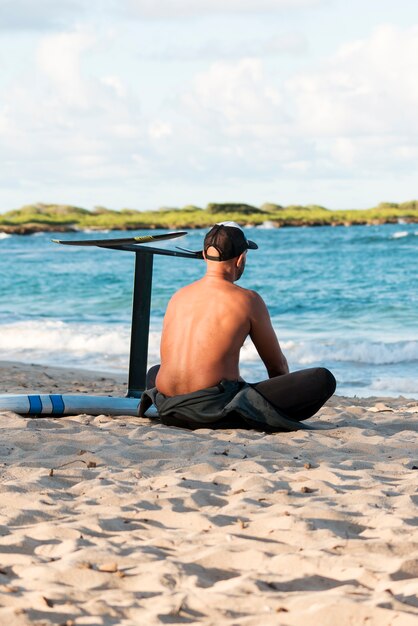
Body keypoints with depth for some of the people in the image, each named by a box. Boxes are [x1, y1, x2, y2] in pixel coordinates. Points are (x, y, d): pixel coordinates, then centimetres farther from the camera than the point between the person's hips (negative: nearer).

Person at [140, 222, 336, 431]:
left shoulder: (178, 296, 15)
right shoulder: (247, 300, 0)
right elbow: (277, 365, 10)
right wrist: (284, 395, 31)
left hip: (169, 412, 6)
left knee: (155, 372, 43)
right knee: (323, 379, -7)